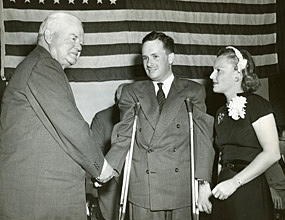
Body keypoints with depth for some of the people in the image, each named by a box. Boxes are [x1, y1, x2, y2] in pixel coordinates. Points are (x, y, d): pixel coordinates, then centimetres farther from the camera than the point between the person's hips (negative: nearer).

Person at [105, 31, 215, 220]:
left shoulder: (193, 91, 9)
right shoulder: (132, 92, 13)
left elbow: (203, 138, 2)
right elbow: (124, 136, 6)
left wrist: (203, 182, -8)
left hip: (182, 189, -1)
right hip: (142, 189, 1)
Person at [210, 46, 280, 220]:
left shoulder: (256, 105, -8)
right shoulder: (222, 113, 14)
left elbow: (272, 154, -15)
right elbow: (223, 154, 13)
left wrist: (235, 182, -17)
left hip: (250, 194, -6)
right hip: (225, 193, 6)